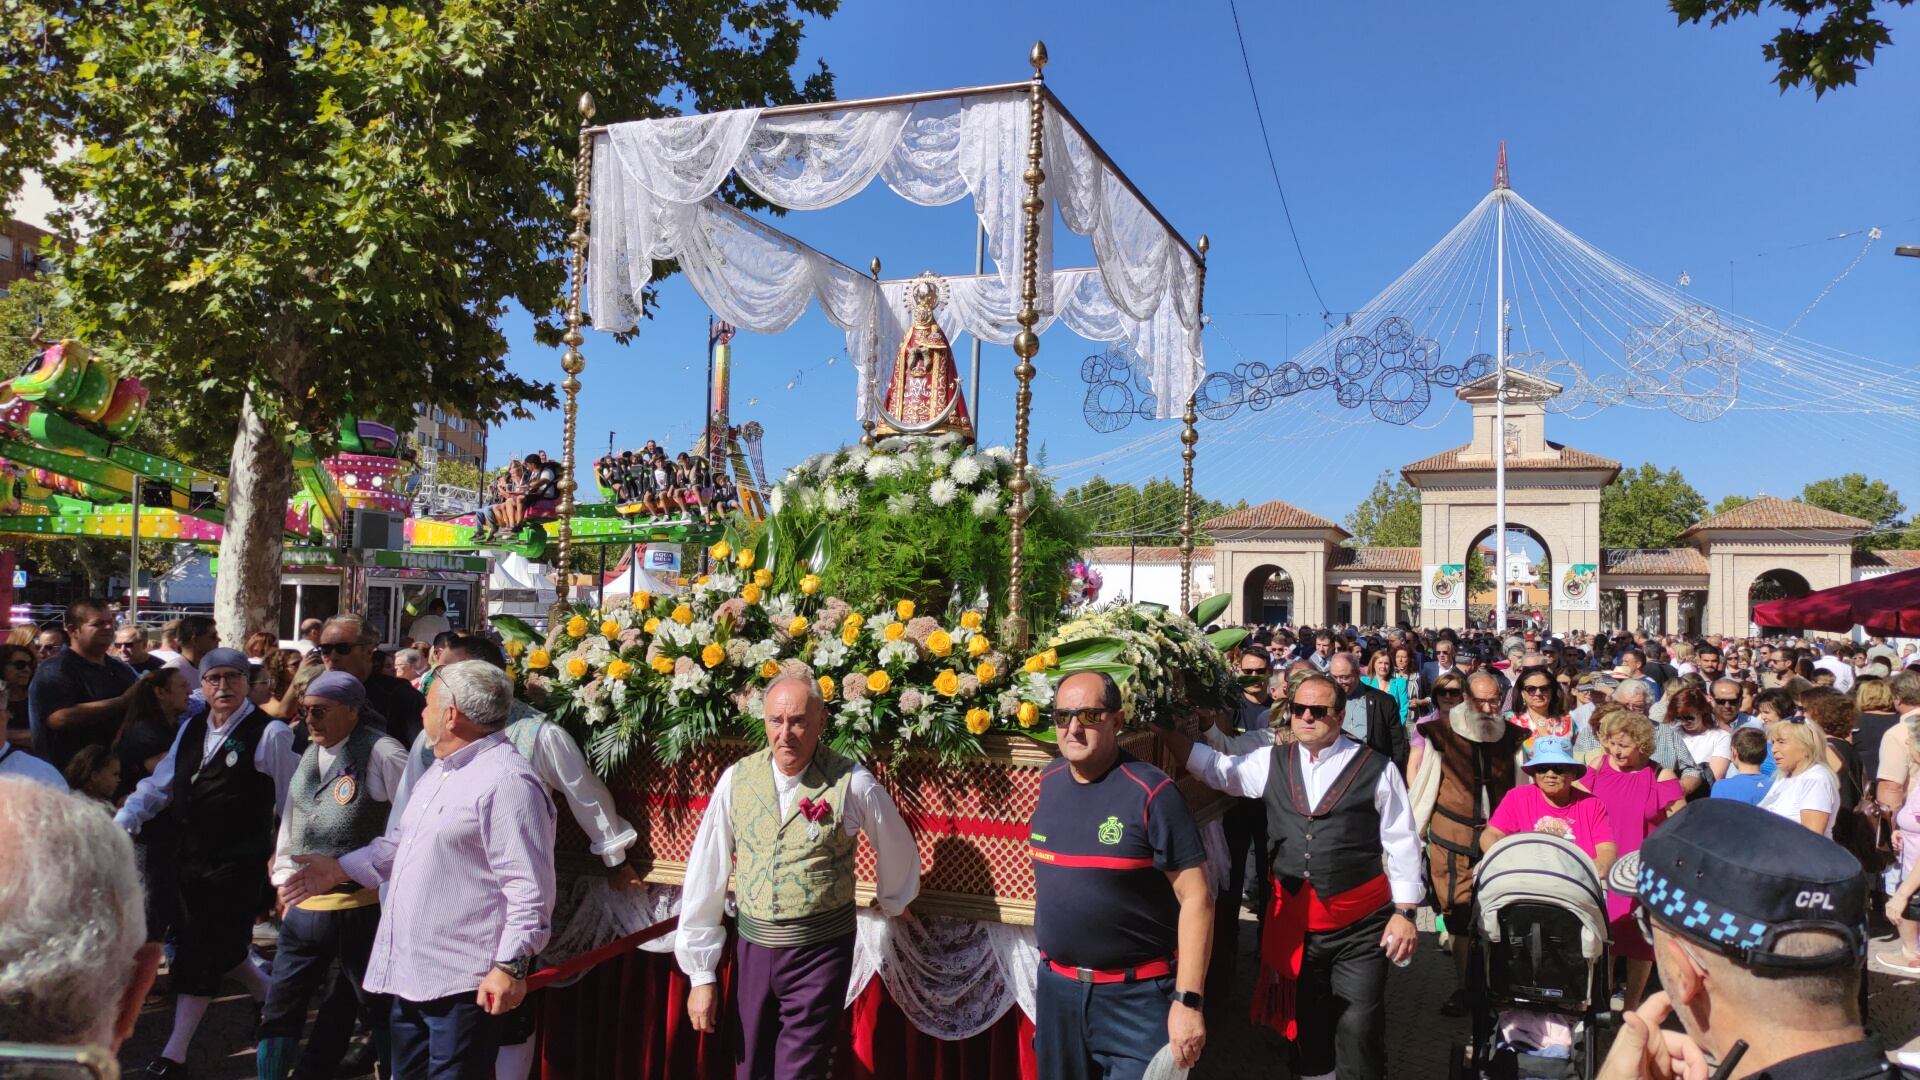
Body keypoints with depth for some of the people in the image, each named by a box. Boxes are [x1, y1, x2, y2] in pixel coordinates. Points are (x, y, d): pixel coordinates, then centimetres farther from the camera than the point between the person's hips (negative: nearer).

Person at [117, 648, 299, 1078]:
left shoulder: (269, 733, -15)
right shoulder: (192, 727, 6)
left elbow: (293, 800, -9)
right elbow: (161, 784, 10)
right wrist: (122, 821, -2)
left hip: (239, 864, -7)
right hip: (193, 858, 7)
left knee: (201, 952, -1)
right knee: (216, 947, 15)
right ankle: (272, 998, 39)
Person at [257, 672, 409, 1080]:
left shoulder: (382, 754, -14)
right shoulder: (308, 756, 11)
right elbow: (291, 821, 19)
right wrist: (286, 884, 17)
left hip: (363, 906, -7)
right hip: (305, 906, 7)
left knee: (381, 1007, 7)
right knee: (281, 1005, 14)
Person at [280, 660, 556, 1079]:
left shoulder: (507, 781, -20)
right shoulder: (440, 771, 15)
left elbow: (529, 887, -24)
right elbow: (402, 843, 28)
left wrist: (510, 965, -25)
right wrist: (339, 869, 22)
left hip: (464, 983, -10)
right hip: (411, 972, 10)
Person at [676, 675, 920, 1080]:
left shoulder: (853, 784, -12)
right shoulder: (737, 779, -5)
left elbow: (899, 854, 5)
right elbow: (705, 874, -1)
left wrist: (891, 904, 22)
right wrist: (701, 974, 1)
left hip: (820, 951, -3)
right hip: (753, 946, 3)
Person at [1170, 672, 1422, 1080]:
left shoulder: (1376, 768, -5)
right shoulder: (1271, 762, 5)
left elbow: (1402, 844, -3)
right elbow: (1212, 766, 7)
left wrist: (1404, 913, -6)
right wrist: (1162, 727, -5)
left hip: (1360, 924, -3)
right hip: (1294, 920, 4)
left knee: (1358, 1030, 0)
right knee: (1306, 1024, 18)